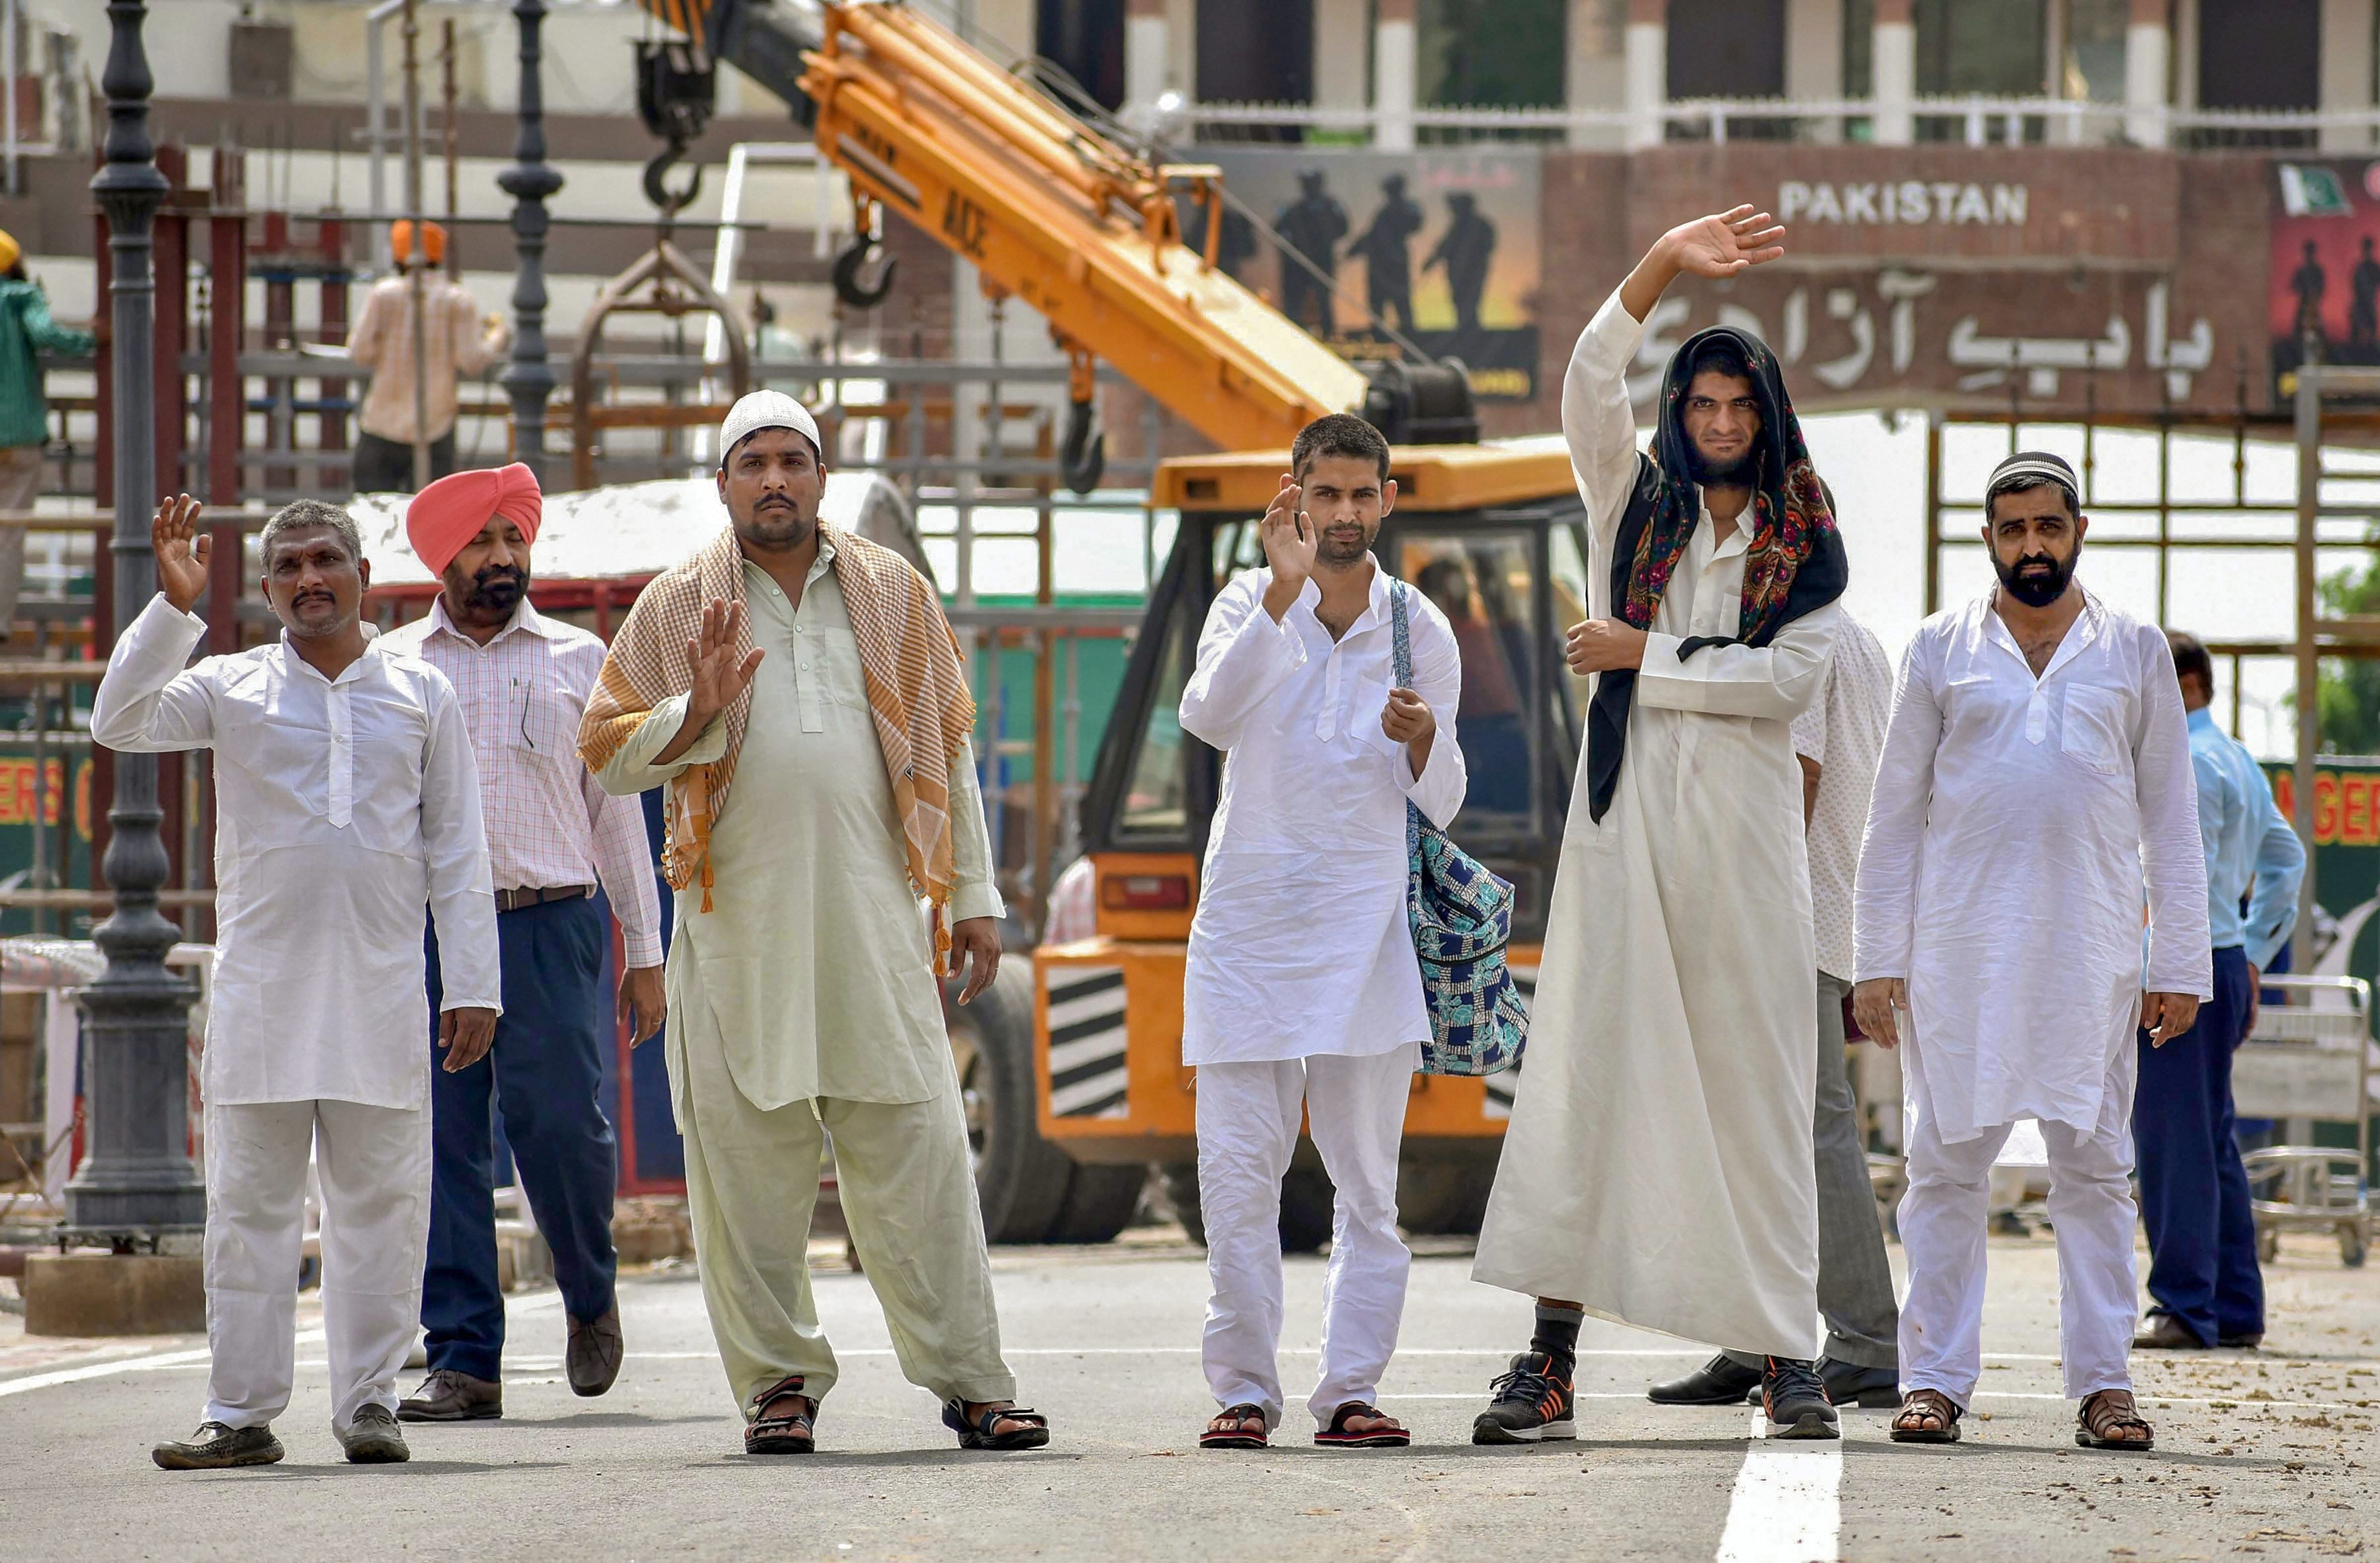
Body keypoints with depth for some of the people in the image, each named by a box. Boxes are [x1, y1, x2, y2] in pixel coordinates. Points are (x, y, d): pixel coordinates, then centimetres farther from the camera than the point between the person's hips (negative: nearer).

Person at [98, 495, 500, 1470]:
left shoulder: (422, 696, 10)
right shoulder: (232, 689, 7)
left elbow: (458, 851, 10)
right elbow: (120, 724, -8)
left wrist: (472, 984, 4)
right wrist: (174, 607, -15)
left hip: (382, 987, 1)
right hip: (260, 984, 0)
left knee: (380, 1204, 2)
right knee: (250, 1202, 0)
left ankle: (369, 1401, 10)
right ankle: (242, 1415, 3)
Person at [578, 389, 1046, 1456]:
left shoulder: (891, 594, 12)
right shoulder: (678, 608, 8)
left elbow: (947, 747, 16)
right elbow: (606, 750, 7)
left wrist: (974, 897, 13)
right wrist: (696, 714, -11)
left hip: (874, 919, 0)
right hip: (738, 920, 0)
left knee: (916, 1149, -3)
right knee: (748, 1159, -1)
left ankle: (968, 1379, 0)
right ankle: (778, 1380, 8)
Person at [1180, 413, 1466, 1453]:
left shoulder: (1419, 628, 6)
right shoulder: (1249, 604, 4)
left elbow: (1440, 808, 6)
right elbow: (1208, 713, -16)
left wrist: (1425, 744, -16)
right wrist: (1281, 593, -24)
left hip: (1365, 918, 1)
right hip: (1249, 910, -1)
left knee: (1368, 1179, -2)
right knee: (1237, 1171, -3)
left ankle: (1351, 1391, 1)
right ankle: (1243, 1388, 3)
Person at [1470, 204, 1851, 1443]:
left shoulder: (1803, 549, 10)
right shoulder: (1634, 505, 11)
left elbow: (1790, 678, -4)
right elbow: (1589, 387, -4)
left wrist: (1646, 655, -6)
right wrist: (1661, 268, -14)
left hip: (1743, 839, 0)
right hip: (1623, 827, 0)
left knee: (1757, 1084, 0)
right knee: (1583, 1072, -6)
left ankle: (1786, 1355, 3)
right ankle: (1549, 1361, -8)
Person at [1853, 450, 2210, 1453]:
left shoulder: (2135, 652, 10)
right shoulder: (1942, 652, 9)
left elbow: (2170, 817, 10)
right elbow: (1896, 814, 9)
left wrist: (2180, 964, 4)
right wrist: (1878, 960, 2)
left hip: (2091, 947, 0)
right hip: (1959, 946, 0)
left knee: (2095, 1166, 0)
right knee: (1948, 1163, -2)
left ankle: (2102, 1381, 2)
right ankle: (1935, 1380, 1)